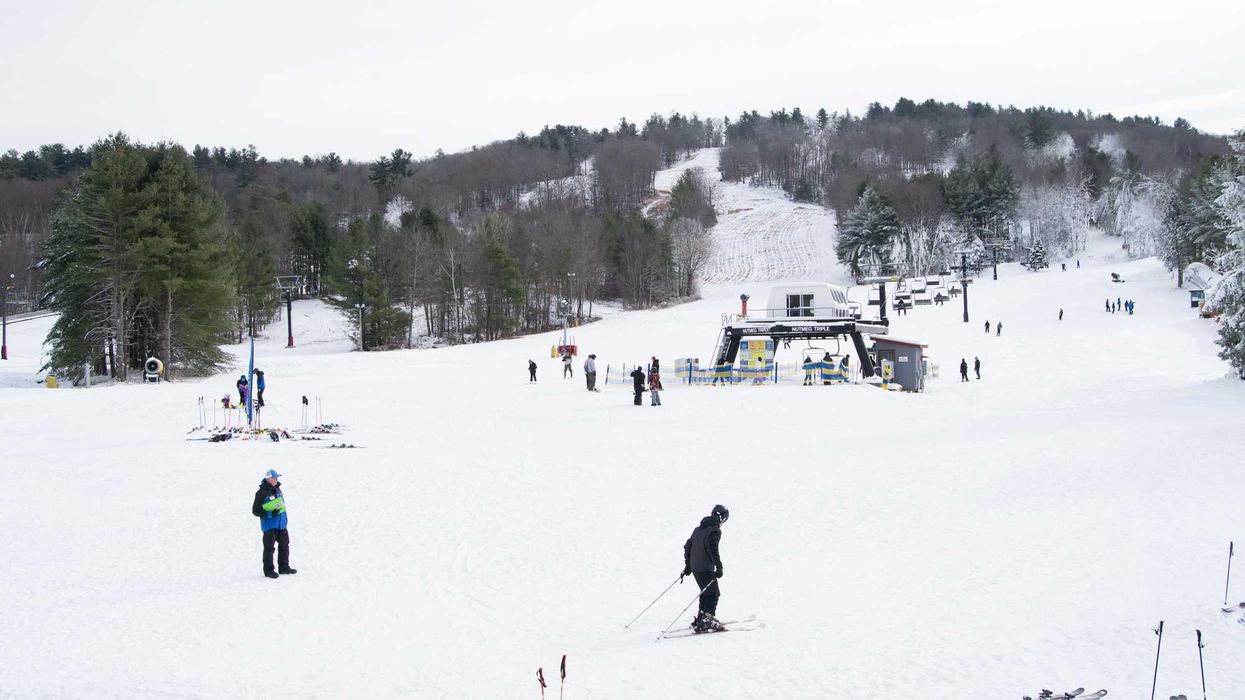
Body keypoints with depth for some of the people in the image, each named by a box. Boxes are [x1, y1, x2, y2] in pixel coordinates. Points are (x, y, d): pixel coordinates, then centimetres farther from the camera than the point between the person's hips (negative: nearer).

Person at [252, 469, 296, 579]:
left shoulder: (277, 489, 8)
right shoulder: (262, 493, -15)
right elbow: (256, 511, -12)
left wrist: (285, 519, 20)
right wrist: (270, 514, -21)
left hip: (281, 524, 7)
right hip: (269, 525, -7)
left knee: (284, 545, 13)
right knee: (269, 547, -1)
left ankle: (284, 567, 25)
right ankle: (268, 570, 8)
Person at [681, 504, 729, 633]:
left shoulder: (699, 529, 15)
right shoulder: (715, 530, -10)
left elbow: (688, 546, 18)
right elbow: (713, 550, -21)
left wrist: (687, 566, 23)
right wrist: (719, 567, -17)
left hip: (694, 568, 8)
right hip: (706, 568, -8)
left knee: (706, 593, 20)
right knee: (713, 594, -1)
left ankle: (700, 619, 20)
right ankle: (708, 620, -10)